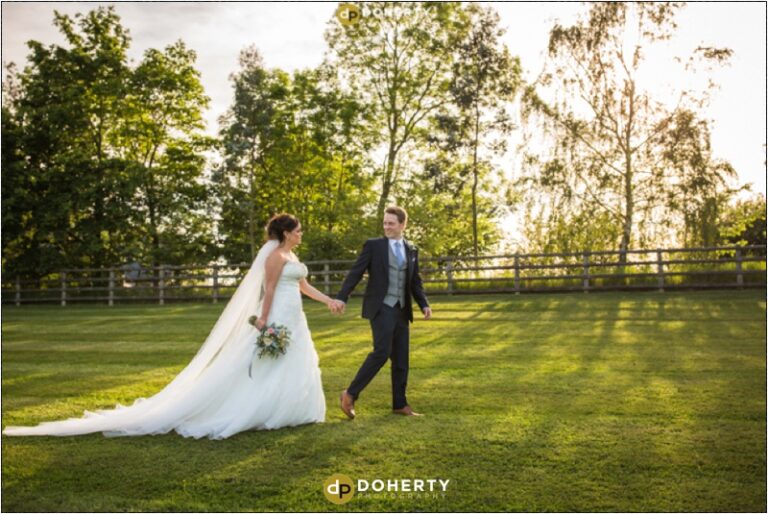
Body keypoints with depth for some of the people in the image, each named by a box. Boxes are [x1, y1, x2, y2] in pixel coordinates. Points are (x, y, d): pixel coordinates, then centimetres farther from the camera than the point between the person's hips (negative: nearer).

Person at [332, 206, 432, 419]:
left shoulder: (412, 250, 13)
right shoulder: (373, 245, -1)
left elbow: (415, 282, 16)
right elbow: (355, 273, -5)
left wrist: (424, 304, 3)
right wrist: (342, 297, -15)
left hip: (402, 310, 5)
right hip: (381, 308, -5)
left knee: (401, 358, 7)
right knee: (382, 352, -17)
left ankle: (399, 404, 17)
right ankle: (350, 394, -4)